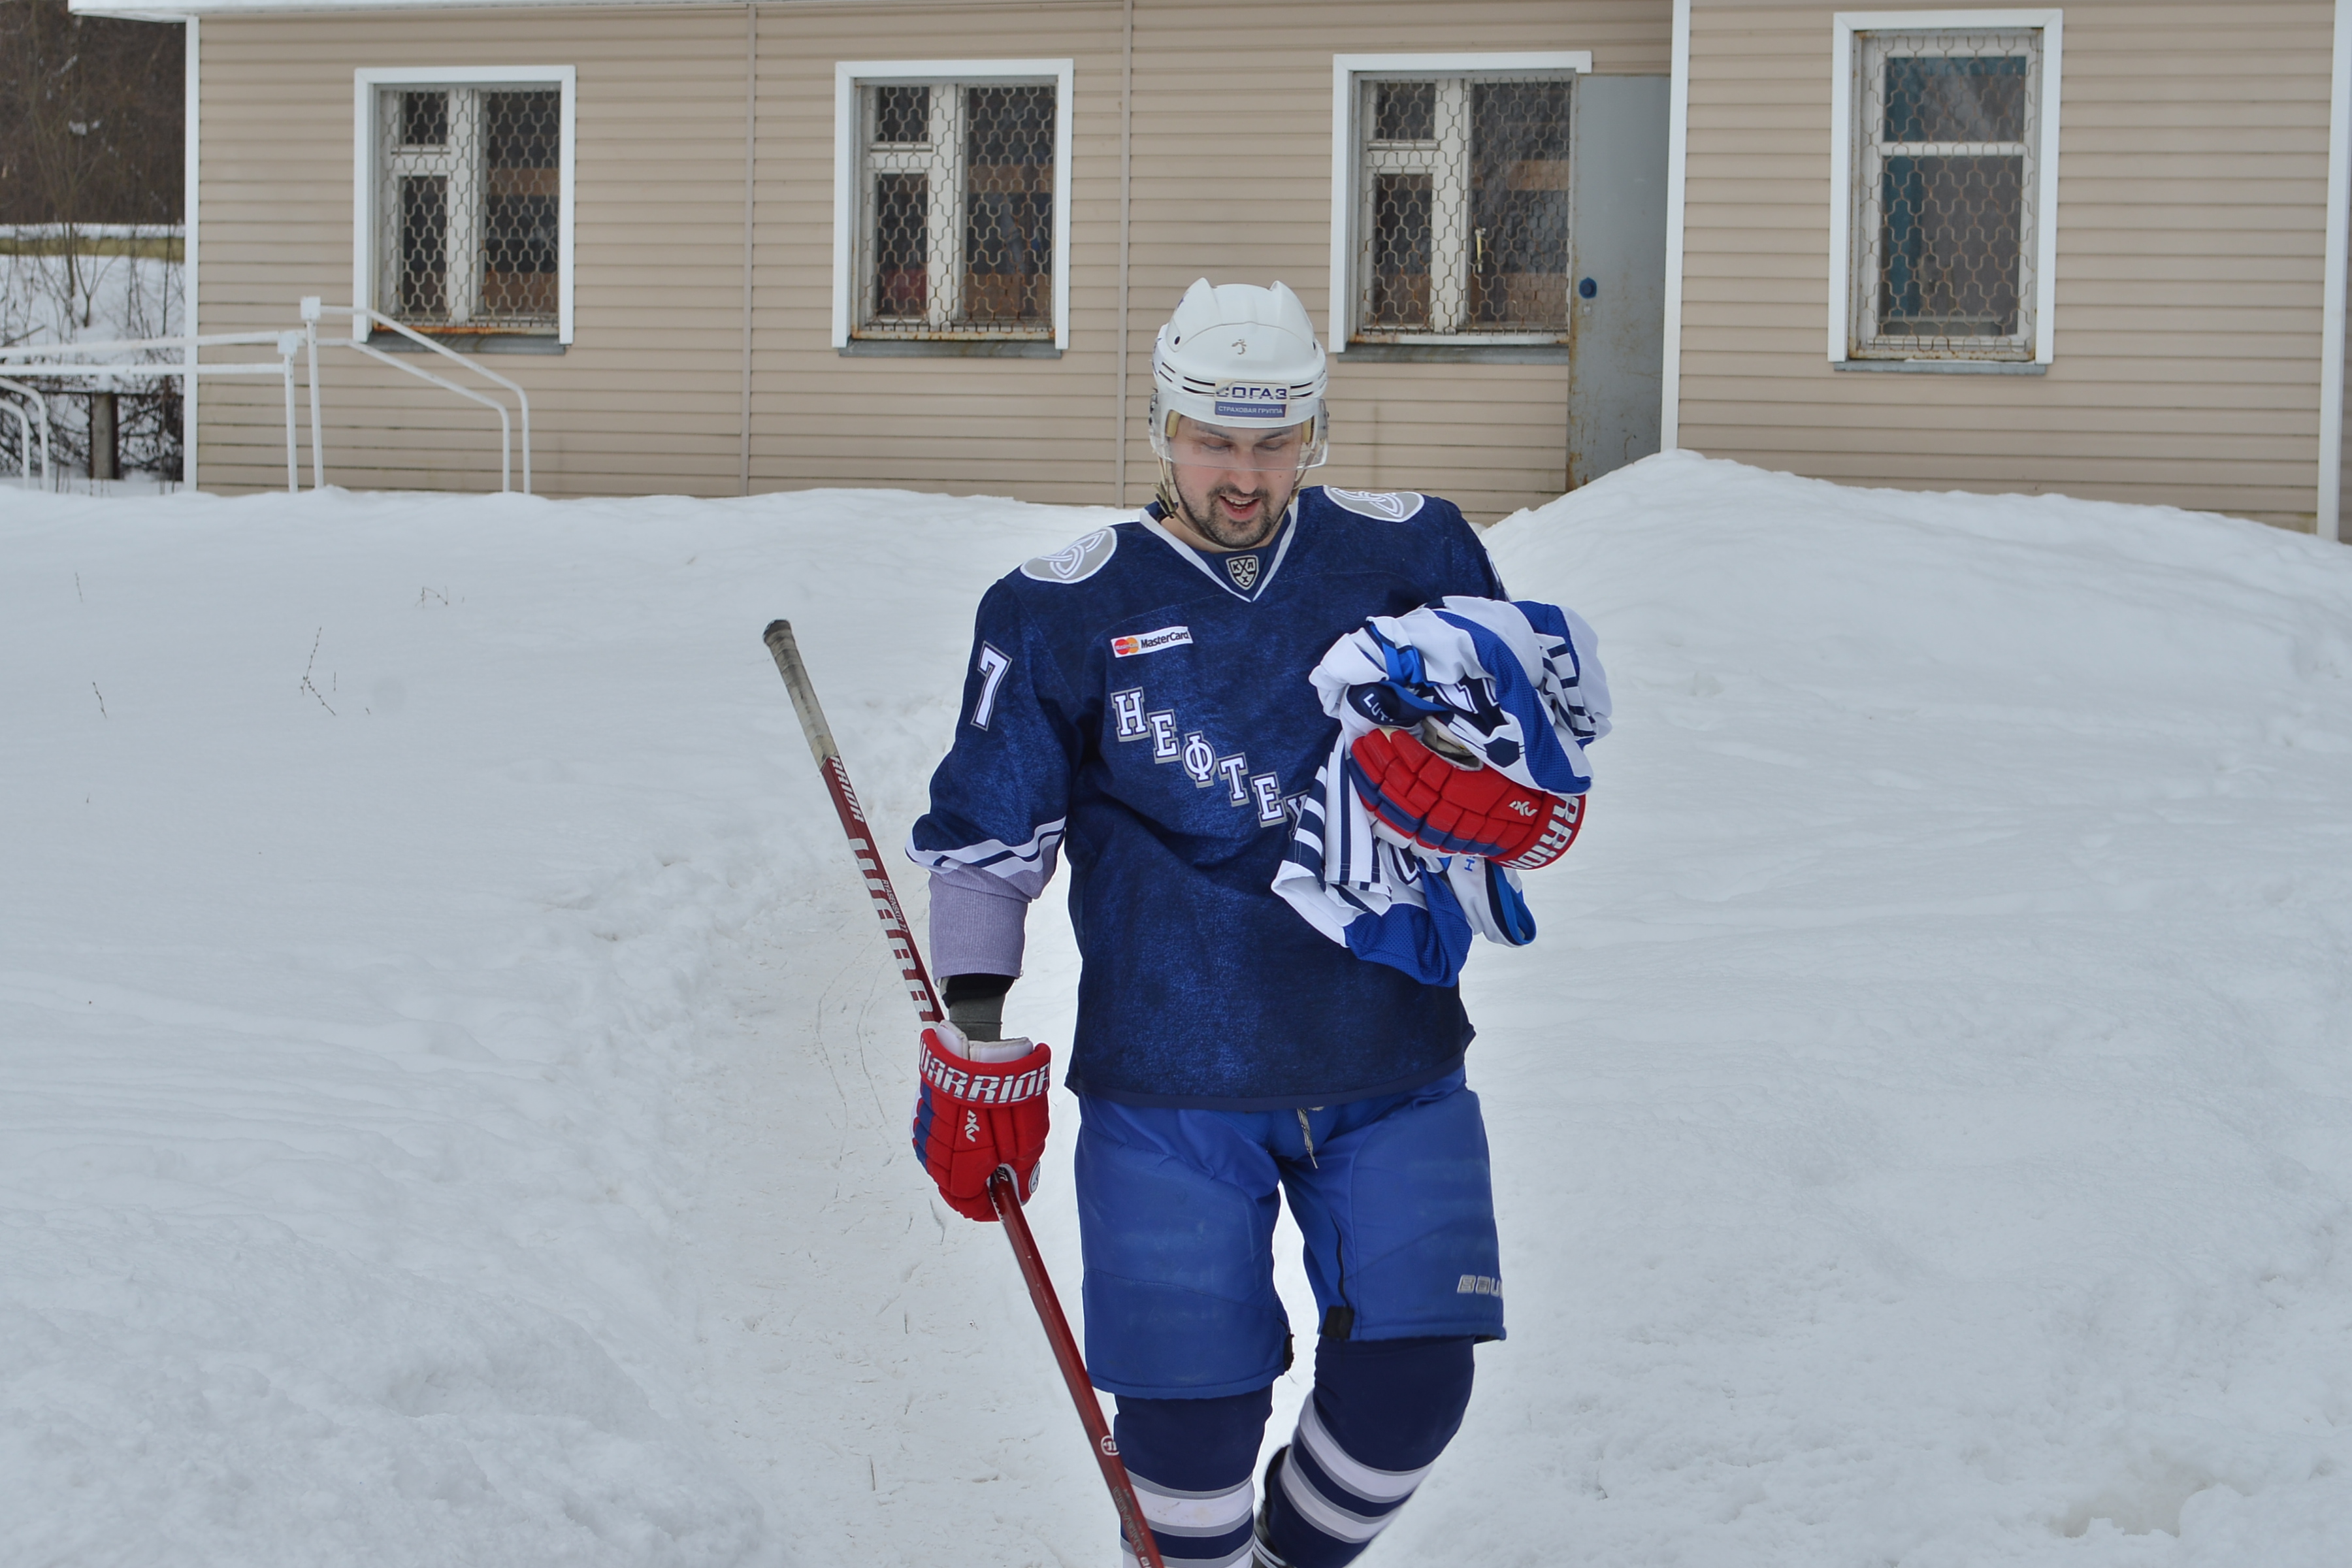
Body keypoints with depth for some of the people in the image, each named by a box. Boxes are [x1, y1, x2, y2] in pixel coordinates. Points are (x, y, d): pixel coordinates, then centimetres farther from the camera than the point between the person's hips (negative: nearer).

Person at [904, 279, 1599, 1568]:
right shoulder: (1067, 610, 1)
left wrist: (1502, 790, -10)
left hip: (1389, 1061, 2)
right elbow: (987, 830, 7)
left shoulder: (1407, 557, 4)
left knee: (1408, 1384, -3)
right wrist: (973, 1034, 3)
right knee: (1193, 1408, -4)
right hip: (1170, 1083, -1)